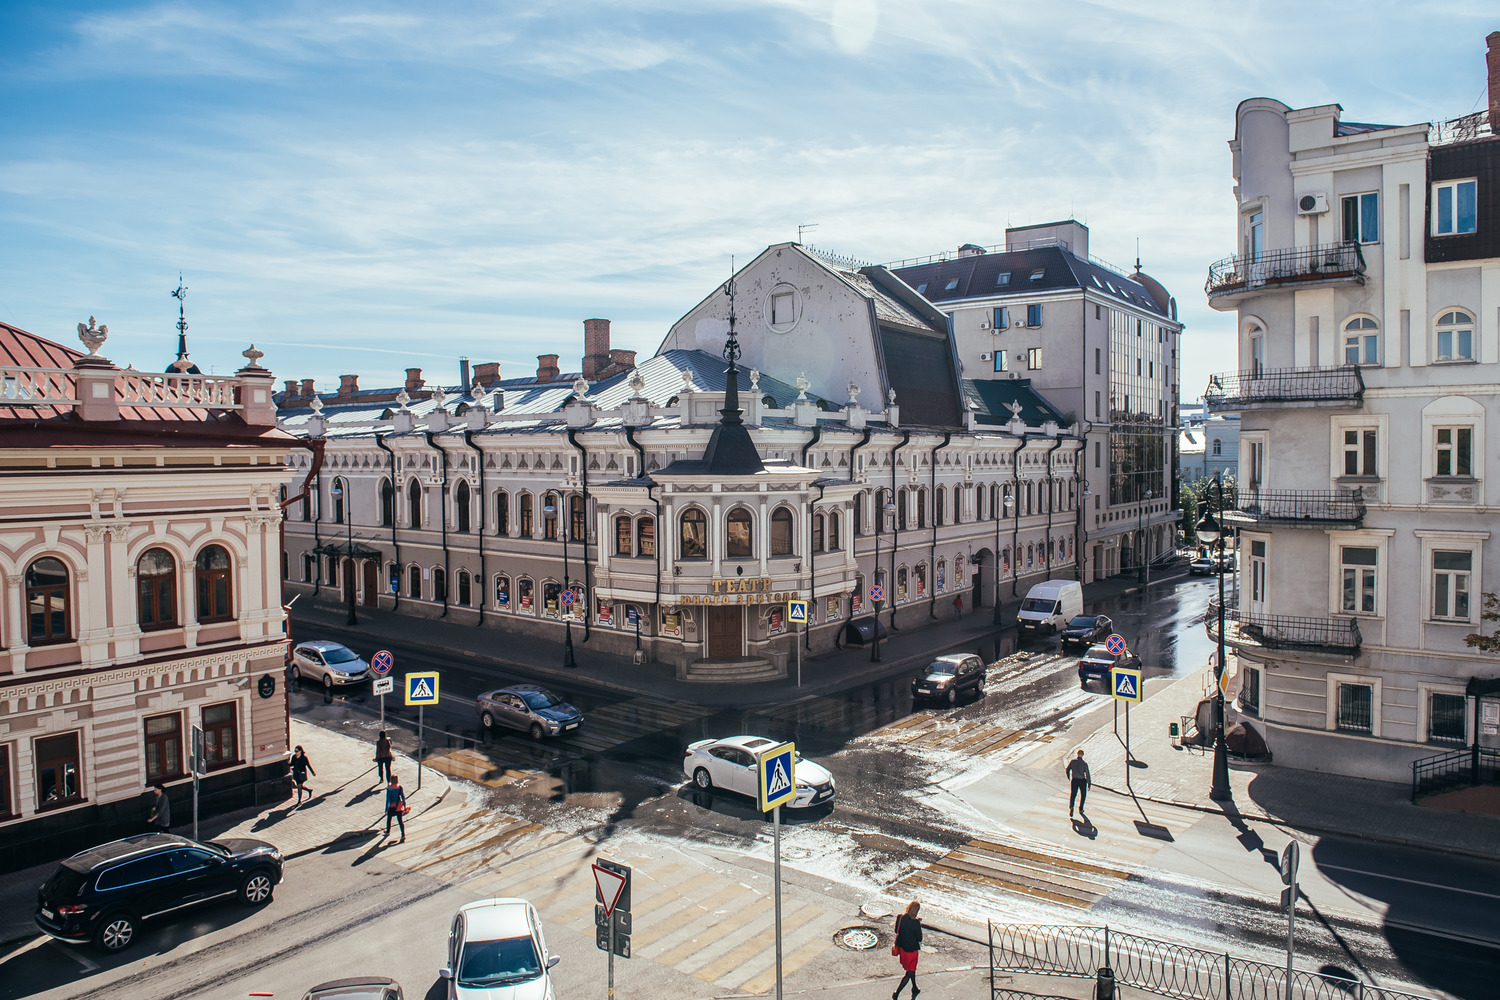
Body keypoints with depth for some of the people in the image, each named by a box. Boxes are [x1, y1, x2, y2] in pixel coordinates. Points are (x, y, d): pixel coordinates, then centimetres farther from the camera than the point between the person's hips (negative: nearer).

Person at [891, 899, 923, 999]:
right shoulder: (915, 923, -25)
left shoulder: (900, 918, -9)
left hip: (901, 947, 7)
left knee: (912, 969, 28)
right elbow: (919, 938, -14)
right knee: (909, 973, 10)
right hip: (911, 949, -7)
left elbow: (896, 931, 4)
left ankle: (914, 988, 46)